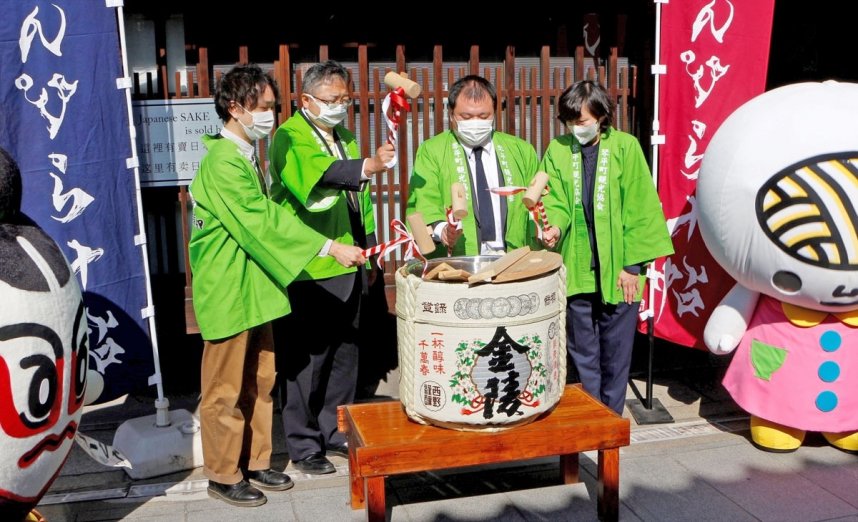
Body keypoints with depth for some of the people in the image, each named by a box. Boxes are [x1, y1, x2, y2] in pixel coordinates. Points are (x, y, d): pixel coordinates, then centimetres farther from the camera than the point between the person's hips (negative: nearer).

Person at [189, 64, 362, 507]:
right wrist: (330, 246, -26)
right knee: (226, 389, 4)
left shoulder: (245, 156, 13)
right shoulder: (223, 161, -19)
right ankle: (223, 475, 18)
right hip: (228, 291, -9)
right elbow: (263, 220, -25)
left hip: (253, 286, 9)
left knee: (259, 382, 16)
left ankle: (256, 461, 29)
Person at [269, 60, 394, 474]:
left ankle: (336, 432, 30)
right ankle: (303, 445, 15)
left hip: (348, 269, 8)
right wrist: (367, 167, -45)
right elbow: (316, 174, -32)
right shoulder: (290, 137, -10)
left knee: (344, 354, 16)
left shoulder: (344, 137, 16)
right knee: (306, 360, 1)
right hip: (308, 272, -8)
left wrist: (369, 253, 20)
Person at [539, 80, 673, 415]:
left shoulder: (625, 147, -4)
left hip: (617, 271, -2)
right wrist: (555, 226, -23)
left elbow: (639, 208, -5)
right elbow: (554, 201, 0)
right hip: (575, 271, 2)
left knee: (616, 353, 9)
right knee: (582, 353, 12)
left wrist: (632, 264, -8)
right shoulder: (557, 151, 3)